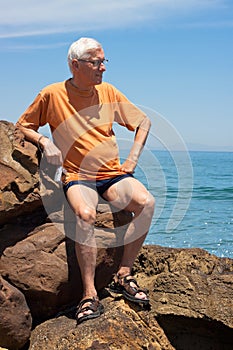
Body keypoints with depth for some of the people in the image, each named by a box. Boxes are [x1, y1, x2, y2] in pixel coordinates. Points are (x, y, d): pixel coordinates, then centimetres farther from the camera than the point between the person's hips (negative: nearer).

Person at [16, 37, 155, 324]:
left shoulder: (108, 92, 8)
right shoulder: (52, 94, -1)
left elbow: (143, 122, 16)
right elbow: (22, 125, 10)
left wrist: (132, 159, 5)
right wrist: (44, 142, -9)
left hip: (113, 174, 3)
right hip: (77, 177, -3)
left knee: (146, 202, -26)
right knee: (85, 213, -36)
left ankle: (124, 276, -13)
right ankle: (90, 296, -28)